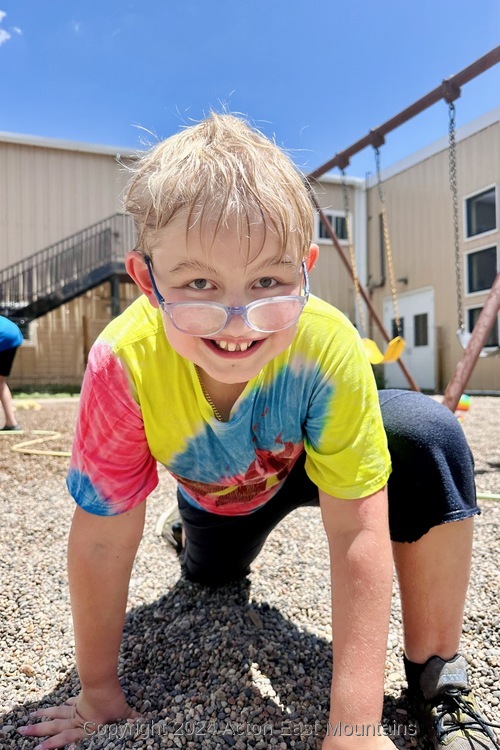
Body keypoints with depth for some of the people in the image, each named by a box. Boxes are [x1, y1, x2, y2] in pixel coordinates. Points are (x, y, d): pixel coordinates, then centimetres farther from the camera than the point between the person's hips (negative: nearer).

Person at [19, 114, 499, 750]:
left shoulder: (329, 347, -38)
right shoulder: (124, 364, -35)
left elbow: (357, 533, -32)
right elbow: (102, 540, -24)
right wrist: (98, 691, -13)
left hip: (309, 461, -1)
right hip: (215, 489, 2)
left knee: (428, 437, -28)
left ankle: (437, 677, -11)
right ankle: (209, 538, 53)